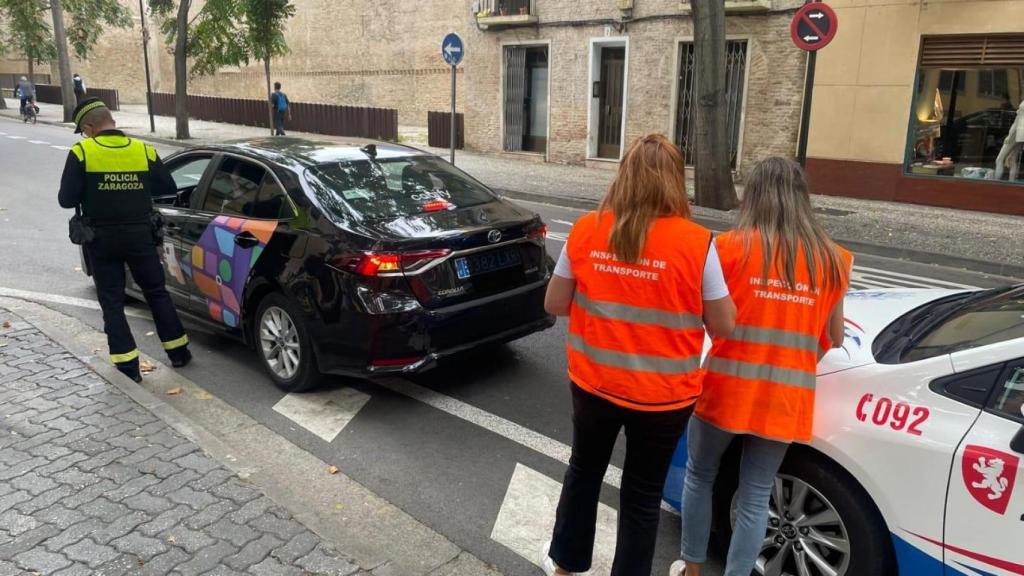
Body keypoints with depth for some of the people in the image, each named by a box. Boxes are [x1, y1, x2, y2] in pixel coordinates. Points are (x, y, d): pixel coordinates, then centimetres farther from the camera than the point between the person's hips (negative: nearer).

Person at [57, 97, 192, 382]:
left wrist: (92, 194, 11)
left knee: (112, 302, 9)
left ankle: (128, 364, 8)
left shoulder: (81, 153, -11)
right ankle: (178, 352, 20)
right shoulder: (144, 151, -4)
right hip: (140, 235, 2)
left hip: (102, 239, -2)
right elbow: (168, 187, 4)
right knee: (157, 293, 15)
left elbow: (66, 199, -9)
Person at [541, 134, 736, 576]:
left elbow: (554, 304, 0)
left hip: (594, 383, 3)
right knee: (643, 492, 17)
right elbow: (723, 326, -9)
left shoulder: (586, 231, -9)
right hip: (662, 394, -2)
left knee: (584, 470, 25)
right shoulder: (695, 243, -17)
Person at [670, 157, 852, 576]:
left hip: (726, 389, -2)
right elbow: (833, 340, 8)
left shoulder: (731, 247, -11)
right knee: (755, 498, 13)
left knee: (699, 477, 20)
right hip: (785, 399, 2)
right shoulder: (833, 260, 0)